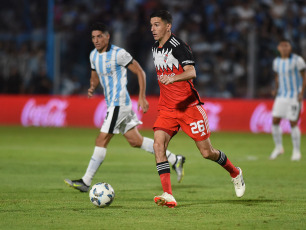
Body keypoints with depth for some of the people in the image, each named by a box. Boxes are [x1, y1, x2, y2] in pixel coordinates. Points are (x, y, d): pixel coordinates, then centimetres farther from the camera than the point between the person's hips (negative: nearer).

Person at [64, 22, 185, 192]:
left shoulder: (119, 54, -14)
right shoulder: (94, 55, 10)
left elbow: (140, 72, -9)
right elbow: (95, 75, 25)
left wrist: (142, 97, -12)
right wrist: (92, 87, 2)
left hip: (119, 103, -9)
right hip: (112, 103, 9)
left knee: (102, 140, -10)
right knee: (135, 141, 10)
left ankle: (86, 182, -7)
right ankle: (174, 160, 19)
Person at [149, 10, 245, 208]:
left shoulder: (178, 46, -15)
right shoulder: (155, 48, 10)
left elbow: (191, 73, -30)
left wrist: (173, 78, -47)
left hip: (189, 106, -6)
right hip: (167, 108, 6)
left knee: (207, 152, 2)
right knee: (158, 144, -18)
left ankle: (235, 173, 32)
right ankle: (168, 195, -23)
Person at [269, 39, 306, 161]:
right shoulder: (276, 61, 7)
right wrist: (276, 89, 4)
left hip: (294, 96, -5)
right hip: (281, 95, 5)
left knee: (293, 123, -7)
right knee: (275, 121, -3)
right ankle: (278, 147, 14)